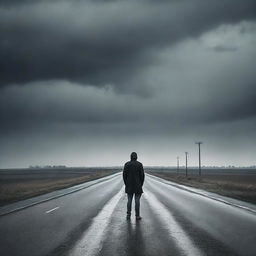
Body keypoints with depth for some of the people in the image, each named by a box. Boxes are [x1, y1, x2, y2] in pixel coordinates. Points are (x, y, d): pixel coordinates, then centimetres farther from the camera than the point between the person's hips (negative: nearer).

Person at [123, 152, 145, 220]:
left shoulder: (127, 164, -1)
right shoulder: (139, 164, -5)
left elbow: (124, 175, -2)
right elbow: (142, 175, -6)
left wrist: (126, 184, 7)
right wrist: (141, 184, 4)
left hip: (129, 186, 2)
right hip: (138, 186, -1)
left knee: (129, 200, 9)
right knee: (137, 201, 2)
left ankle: (128, 215, 8)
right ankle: (137, 216, 3)